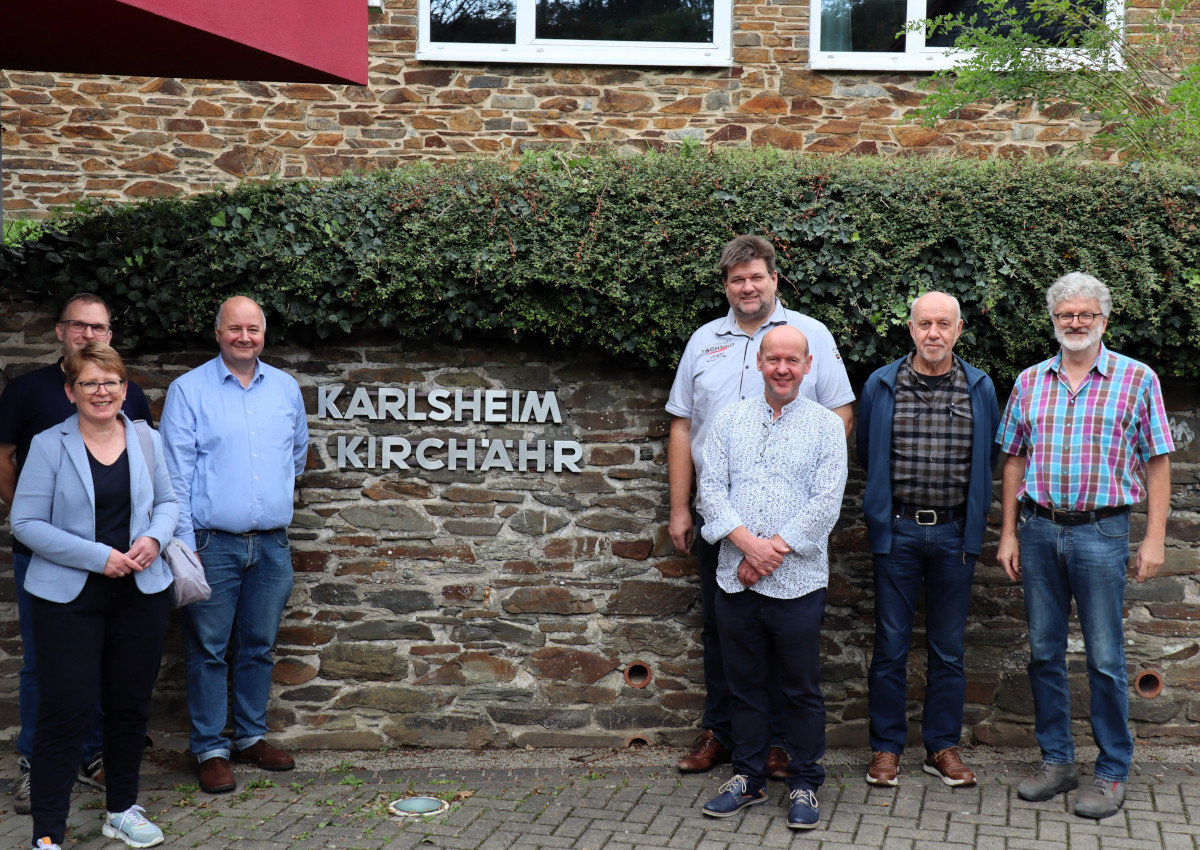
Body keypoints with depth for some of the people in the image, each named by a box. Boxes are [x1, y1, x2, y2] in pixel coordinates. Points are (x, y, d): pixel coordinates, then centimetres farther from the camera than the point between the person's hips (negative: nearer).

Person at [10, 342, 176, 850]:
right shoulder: (49, 446, -6)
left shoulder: (147, 440, 6)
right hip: (69, 596, -4)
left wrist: (155, 538, -7)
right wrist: (97, 556, -17)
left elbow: (167, 501, 15)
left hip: (140, 593, 4)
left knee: (130, 705, 12)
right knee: (66, 710, -5)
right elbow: (27, 523, -10)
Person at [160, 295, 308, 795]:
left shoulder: (286, 388, 10)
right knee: (208, 650, 1)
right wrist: (184, 542, -11)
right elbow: (176, 471, -5)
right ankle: (210, 749, 9)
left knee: (258, 646, 12)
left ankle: (251, 736, 24)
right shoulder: (189, 390, -2)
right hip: (213, 543, -4)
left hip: (271, 544, 4)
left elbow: (298, 452, 27)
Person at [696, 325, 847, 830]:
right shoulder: (730, 421, 10)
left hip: (797, 582, -2)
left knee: (802, 689, 4)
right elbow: (712, 488, 2)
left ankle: (804, 784, 17)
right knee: (744, 683, 11)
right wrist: (747, 542, -13)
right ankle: (748, 778, 24)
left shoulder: (826, 425, 3)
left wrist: (774, 550, -13)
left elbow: (826, 503, -6)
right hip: (735, 579, 3)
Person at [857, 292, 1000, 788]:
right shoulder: (881, 385, 1)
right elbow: (866, 453, 13)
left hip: (955, 531, 1)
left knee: (948, 648, 8)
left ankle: (943, 747, 18)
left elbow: (989, 457, 14)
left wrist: (972, 514, 13)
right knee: (890, 643, 4)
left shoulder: (980, 389, 3)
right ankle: (886, 747, 14)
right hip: (897, 530, -1)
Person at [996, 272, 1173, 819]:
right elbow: (1014, 460, 12)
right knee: (1043, 652, 10)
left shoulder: (1136, 379, -1)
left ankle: (1112, 773, 11)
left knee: (1105, 659, 1)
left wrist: (1154, 539, -7)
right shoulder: (1030, 382, 9)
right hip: (1038, 529, 4)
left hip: (1102, 532, -4)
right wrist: (1008, 534, 7)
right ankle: (1056, 761, 22)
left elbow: (1156, 462, -1)